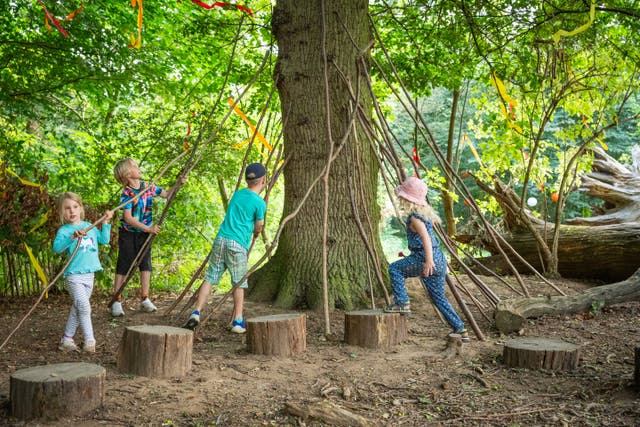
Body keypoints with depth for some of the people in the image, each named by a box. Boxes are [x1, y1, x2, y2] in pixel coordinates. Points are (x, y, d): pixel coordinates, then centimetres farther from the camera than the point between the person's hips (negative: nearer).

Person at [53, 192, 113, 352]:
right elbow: (57, 247, -24)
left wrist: (105, 222, 11)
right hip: (74, 276, -6)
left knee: (77, 309, 13)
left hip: (89, 275, 6)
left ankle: (67, 339, 24)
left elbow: (104, 240, 19)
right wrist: (72, 237, -38)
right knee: (84, 307, -15)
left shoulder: (89, 226, 11)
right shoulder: (64, 230, -7)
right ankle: (89, 341, -9)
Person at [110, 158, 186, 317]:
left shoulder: (148, 187, -1)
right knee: (123, 266, -1)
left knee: (146, 264, 8)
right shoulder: (126, 194, -18)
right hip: (128, 234, -5)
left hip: (145, 232, 6)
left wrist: (178, 184, -4)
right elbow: (128, 218, -23)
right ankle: (116, 302, 6)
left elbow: (166, 194, 12)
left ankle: (145, 299, 17)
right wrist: (148, 228, -27)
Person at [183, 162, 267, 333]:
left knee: (210, 278, 7)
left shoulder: (237, 194, 14)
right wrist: (255, 233, 30)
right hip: (238, 244, -5)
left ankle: (196, 313, -1)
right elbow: (258, 228, 7)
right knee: (239, 283, 5)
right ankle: (238, 321, 7)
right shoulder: (259, 203, -4)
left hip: (220, 239, 5)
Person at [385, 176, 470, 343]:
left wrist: (428, 260, -38)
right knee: (439, 297, 15)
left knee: (394, 269, 4)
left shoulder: (414, 218, -12)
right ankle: (461, 330, 14)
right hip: (439, 260, 9)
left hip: (424, 258, -9)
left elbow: (426, 237, -28)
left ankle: (403, 303, 1)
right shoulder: (426, 212, 14)